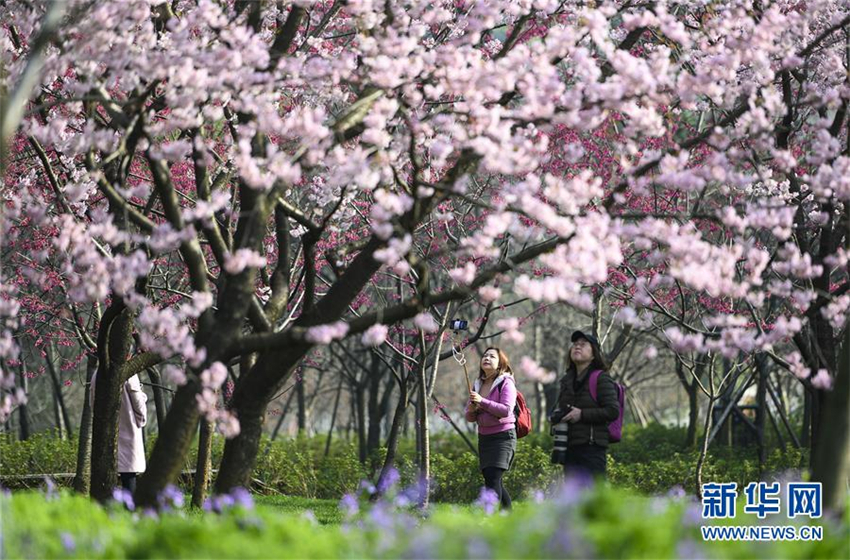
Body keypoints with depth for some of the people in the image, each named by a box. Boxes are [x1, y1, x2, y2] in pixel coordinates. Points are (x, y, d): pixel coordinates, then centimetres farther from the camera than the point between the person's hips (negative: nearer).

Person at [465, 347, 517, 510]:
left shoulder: (506, 383, -6)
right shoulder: (477, 385, 12)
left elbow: (506, 410, -19)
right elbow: (470, 417, 15)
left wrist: (482, 402, -24)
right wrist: (471, 411, -8)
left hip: (503, 436, -7)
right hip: (484, 437, 7)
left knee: (493, 479, -17)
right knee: (495, 483, 8)